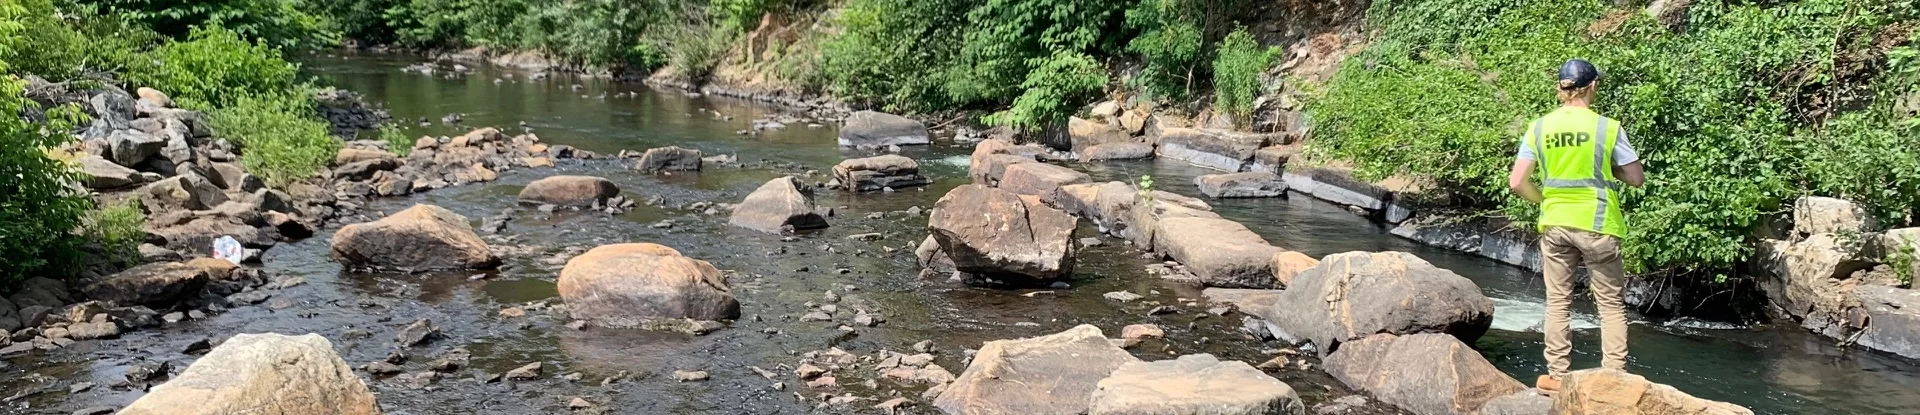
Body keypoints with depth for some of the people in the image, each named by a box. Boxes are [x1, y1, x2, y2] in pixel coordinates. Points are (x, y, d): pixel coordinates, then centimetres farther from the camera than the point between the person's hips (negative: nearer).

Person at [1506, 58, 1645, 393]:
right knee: (1610, 305, 8)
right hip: (1596, 225, -3)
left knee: (1558, 302, 12)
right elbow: (1636, 178, -4)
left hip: (1554, 224, 3)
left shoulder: (1539, 127, -2)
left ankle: (1557, 376, 14)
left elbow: (1517, 182, -4)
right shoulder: (1607, 127, -10)